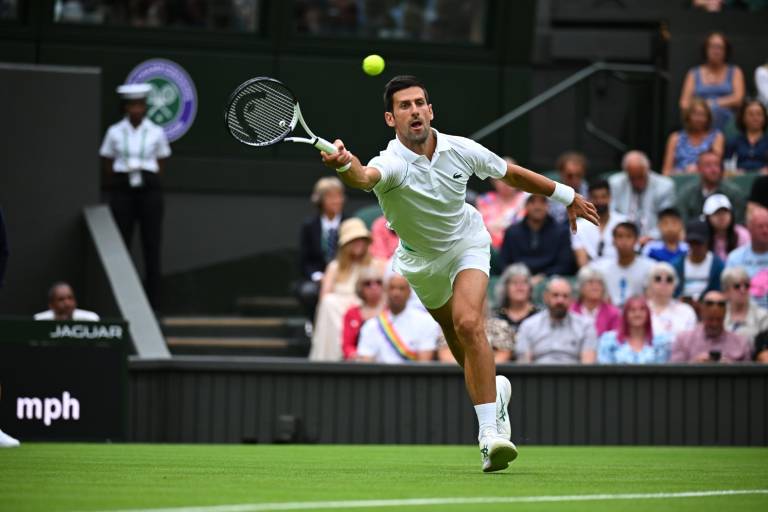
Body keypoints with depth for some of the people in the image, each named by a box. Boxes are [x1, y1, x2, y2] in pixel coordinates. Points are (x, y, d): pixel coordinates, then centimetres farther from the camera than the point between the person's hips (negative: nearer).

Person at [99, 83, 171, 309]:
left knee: (152, 245, -2)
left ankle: (153, 299, 1)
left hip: (149, 190, 0)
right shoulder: (115, 133, 4)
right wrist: (117, 185, 3)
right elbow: (107, 165, 8)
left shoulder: (156, 133, 4)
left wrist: (149, 180, 2)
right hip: (122, 190, 0)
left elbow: (161, 165, 10)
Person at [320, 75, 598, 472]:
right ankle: (494, 395, 48)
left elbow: (510, 174, -2)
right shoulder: (392, 164, -33)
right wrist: (345, 166, -83)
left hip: (467, 242, -1)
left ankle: (490, 432, -27)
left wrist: (566, 196, 8)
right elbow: (364, 177, -58)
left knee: (469, 323, -24)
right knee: (453, 331, 18)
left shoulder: (461, 150, -22)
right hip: (421, 260, 1)